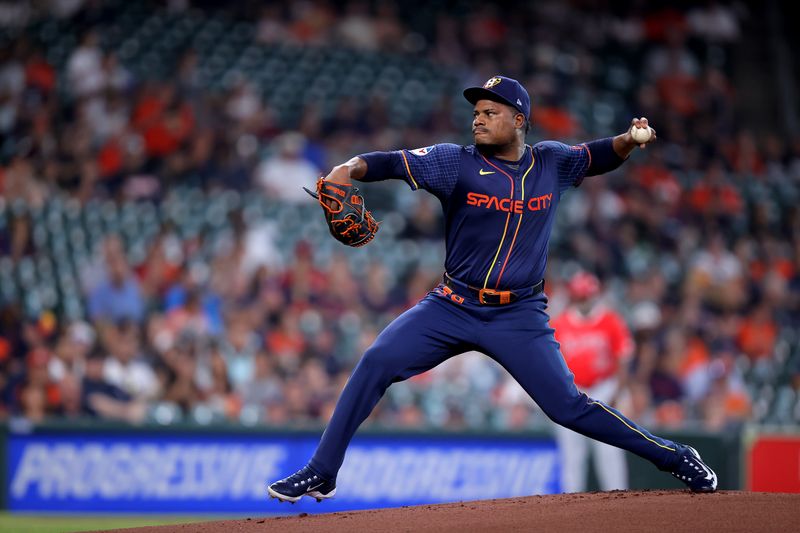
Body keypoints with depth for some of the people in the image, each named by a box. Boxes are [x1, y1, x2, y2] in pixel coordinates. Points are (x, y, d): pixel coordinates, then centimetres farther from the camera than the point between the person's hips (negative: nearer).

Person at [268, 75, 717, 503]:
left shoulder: (551, 162, 2)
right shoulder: (457, 163, -6)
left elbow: (600, 157, 15)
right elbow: (394, 162, -17)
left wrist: (629, 140, -7)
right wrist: (350, 168, -37)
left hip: (520, 316, 0)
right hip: (452, 308, 0)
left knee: (568, 406, -6)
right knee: (376, 363, -15)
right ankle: (321, 474, -7)